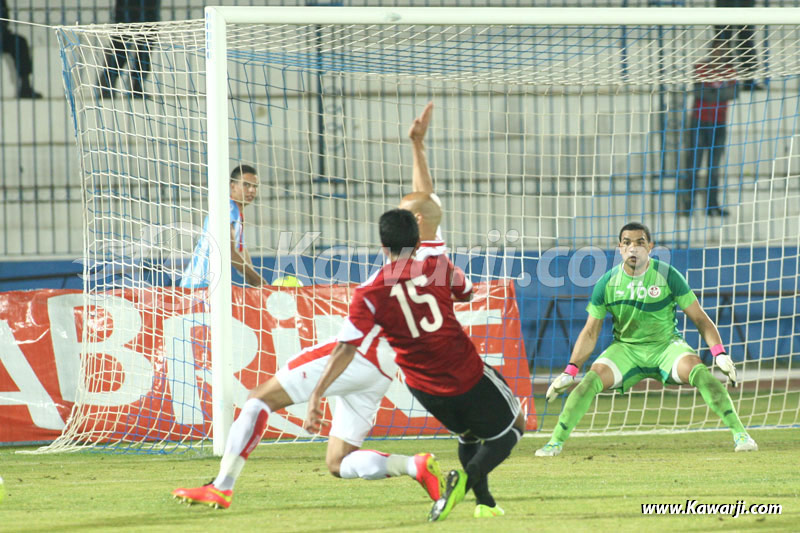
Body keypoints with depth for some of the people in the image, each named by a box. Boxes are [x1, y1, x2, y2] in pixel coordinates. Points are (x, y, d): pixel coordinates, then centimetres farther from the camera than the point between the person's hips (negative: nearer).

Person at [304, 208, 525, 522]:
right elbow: (465, 293, 16)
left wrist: (316, 396, -18)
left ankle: (484, 501, 22)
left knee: (467, 434, 31)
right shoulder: (436, 263, -5)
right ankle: (467, 478, -8)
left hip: (426, 389, 3)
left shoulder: (369, 293, -8)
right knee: (513, 427, 18)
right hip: (468, 375, -3)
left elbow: (346, 349, -17)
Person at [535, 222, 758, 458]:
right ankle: (556, 441, -9)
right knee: (591, 380, -21)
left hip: (666, 345, -2)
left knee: (698, 372, -29)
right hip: (625, 348, 2)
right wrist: (570, 371, -8)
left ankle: (740, 434, -24)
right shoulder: (607, 283, -6)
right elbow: (590, 333, 1)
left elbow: (699, 318, -6)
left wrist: (719, 353, -17)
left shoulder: (668, 275, -11)